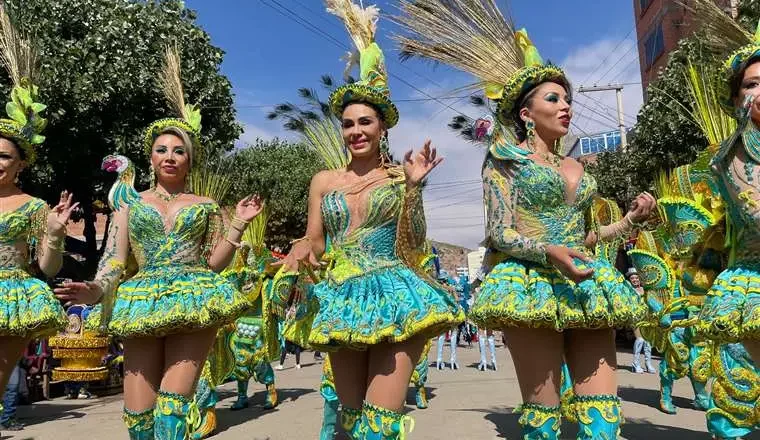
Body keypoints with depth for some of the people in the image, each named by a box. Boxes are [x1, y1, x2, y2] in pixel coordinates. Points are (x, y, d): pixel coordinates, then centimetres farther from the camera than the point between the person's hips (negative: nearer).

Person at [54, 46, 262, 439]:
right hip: (142, 304, 2)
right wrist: (95, 290, -11)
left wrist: (238, 224, 2)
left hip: (194, 302, -1)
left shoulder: (205, 206, 13)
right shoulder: (130, 201, 15)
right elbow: (115, 259, 8)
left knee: (172, 404, -11)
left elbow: (214, 263, 11)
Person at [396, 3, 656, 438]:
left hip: (585, 286, 6)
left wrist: (632, 219, 9)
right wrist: (549, 252, -23)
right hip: (531, 283, -6)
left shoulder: (576, 168, 20)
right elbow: (500, 233, -7)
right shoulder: (508, 158, 3)